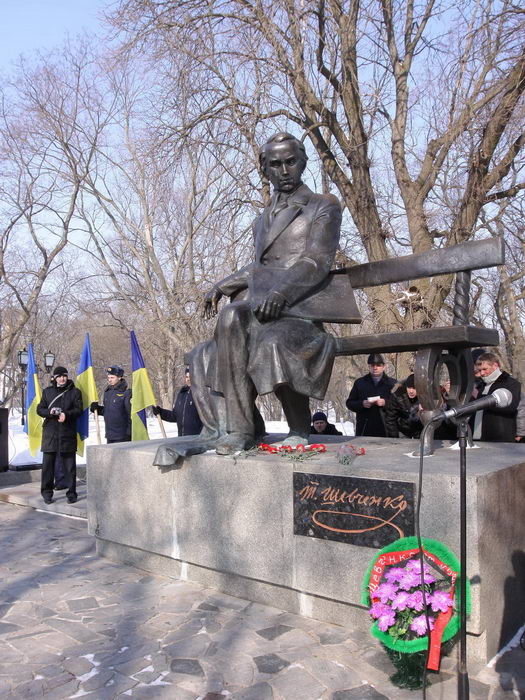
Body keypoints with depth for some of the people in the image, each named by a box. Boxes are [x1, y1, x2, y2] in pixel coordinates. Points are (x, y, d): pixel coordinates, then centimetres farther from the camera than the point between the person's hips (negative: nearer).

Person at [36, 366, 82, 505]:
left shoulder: (75, 392, 7)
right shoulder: (47, 391, 13)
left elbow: (78, 410, 1)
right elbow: (39, 409, 10)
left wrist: (66, 414, -18)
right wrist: (49, 412, -11)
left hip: (68, 432, -1)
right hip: (50, 432, 2)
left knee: (69, 464, 2)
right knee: (48, 463, 2)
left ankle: (71, 493, 9)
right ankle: (47, 493, 13)